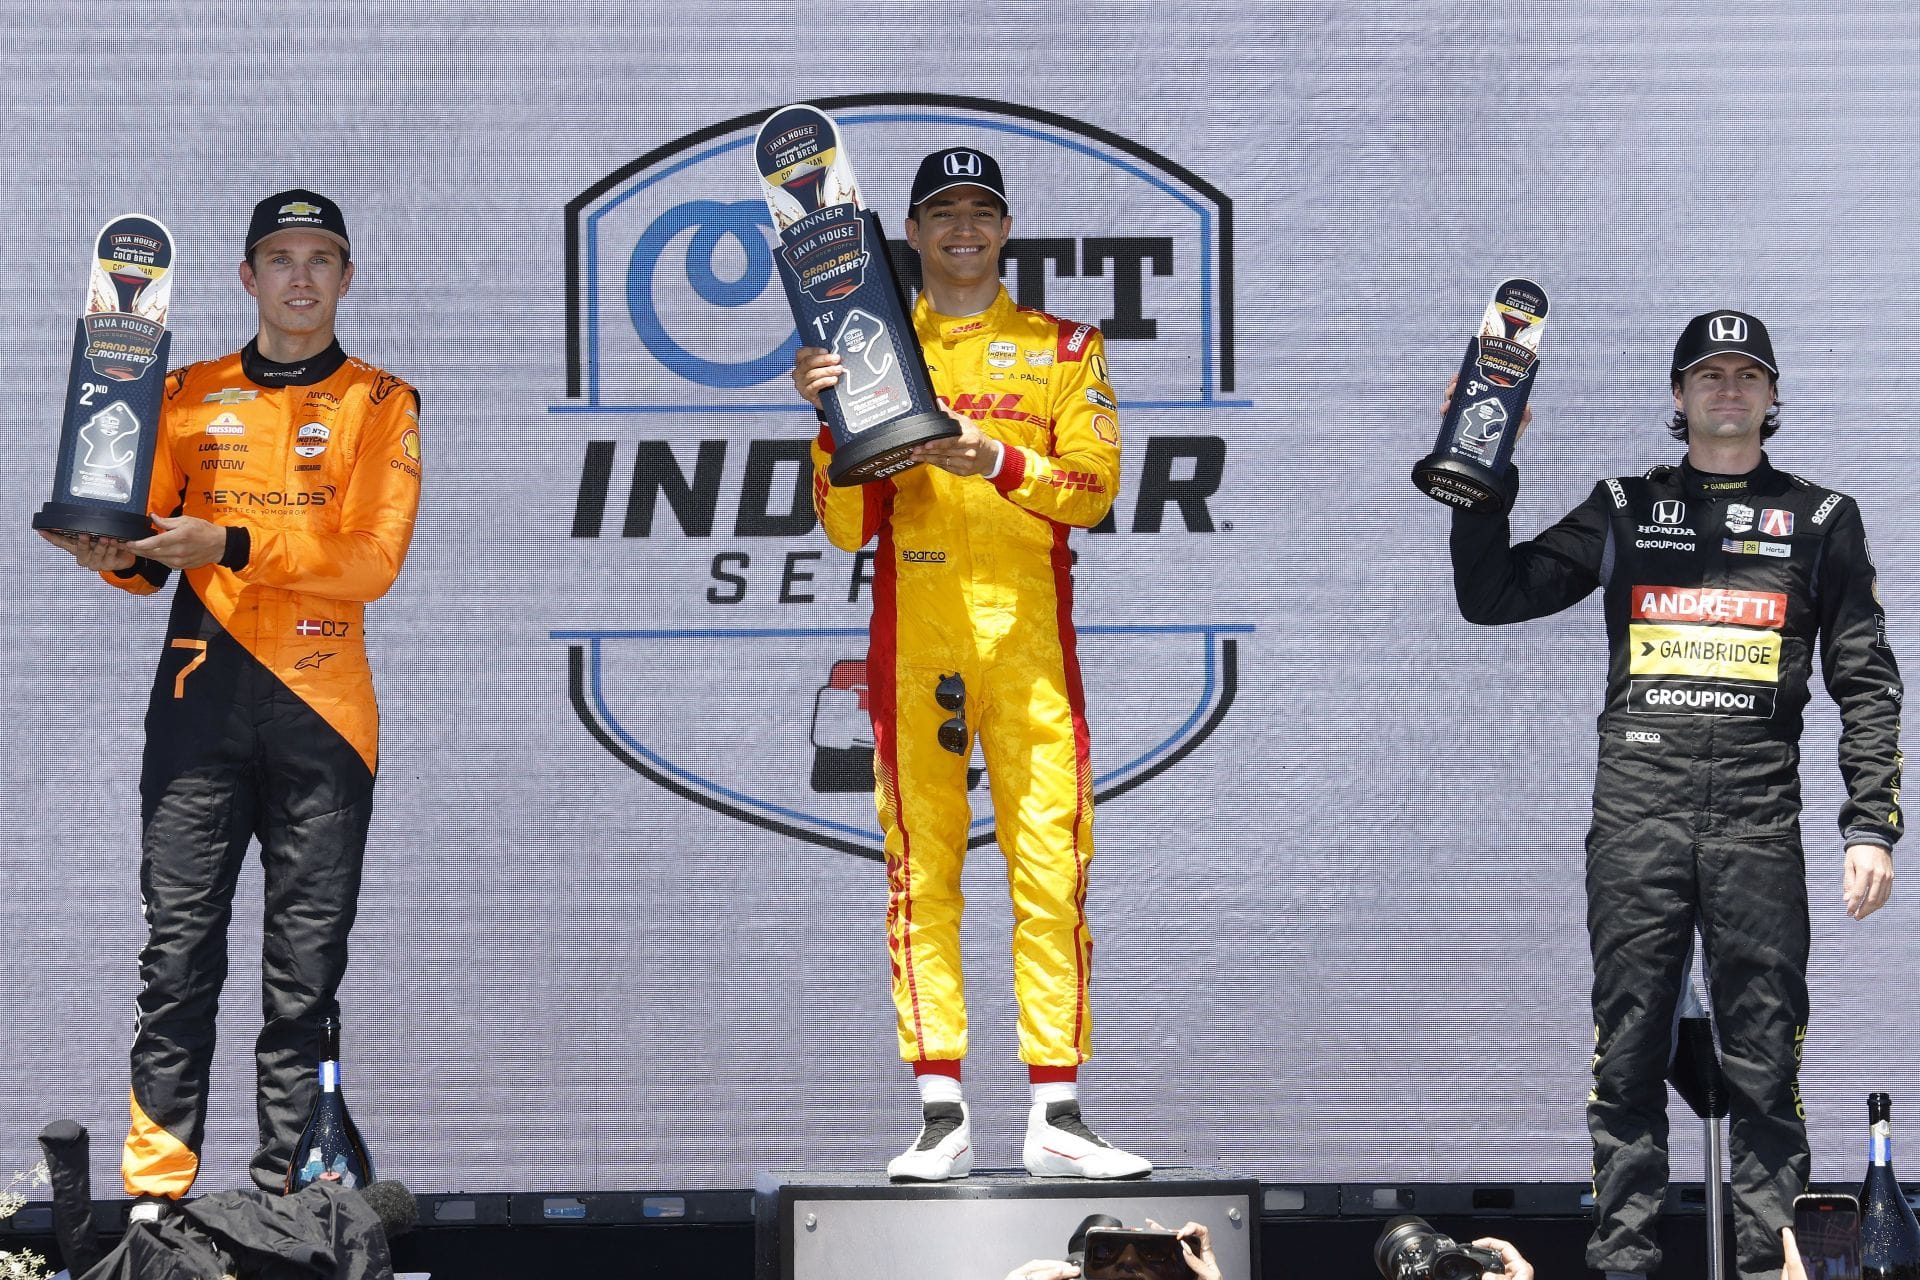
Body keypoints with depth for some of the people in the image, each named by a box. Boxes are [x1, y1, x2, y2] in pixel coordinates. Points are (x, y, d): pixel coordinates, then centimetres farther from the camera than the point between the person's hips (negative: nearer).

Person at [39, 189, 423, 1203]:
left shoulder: (380, 405, 6)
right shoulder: (189, 396, 15)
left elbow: (372, 560, -6)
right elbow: (151, 543, 15)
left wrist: (231, 546, -17)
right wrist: (120, 555, -9)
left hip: (319, 709, -2)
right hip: (201, 698, 2)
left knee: (305, 968, -2)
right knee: (178, 951, -4)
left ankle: (284, 1194, 1)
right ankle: (156, 1190, -2)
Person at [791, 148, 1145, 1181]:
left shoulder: (1062, 349, 14)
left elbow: (1094, 485, 0)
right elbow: (848, 527, 8)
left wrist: (998, 461, -15)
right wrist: (831, 425, -7)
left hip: (1029, 636, 0)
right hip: (913, 642, 0)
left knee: (1052, 867, -7)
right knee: (921, 870, -4)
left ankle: (1055, 1115, -6)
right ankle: (941, 1116, -3)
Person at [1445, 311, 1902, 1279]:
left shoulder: (1819, 520, 13)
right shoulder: (1625, 510, 15)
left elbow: (1867, 684, 9)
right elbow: (1490, 596, 13)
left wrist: (1871, 827, 0)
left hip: (1759, 823, -1)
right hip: (1635, 815, 1)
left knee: (1764, 1064, -2)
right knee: (1628, 1056, 0)